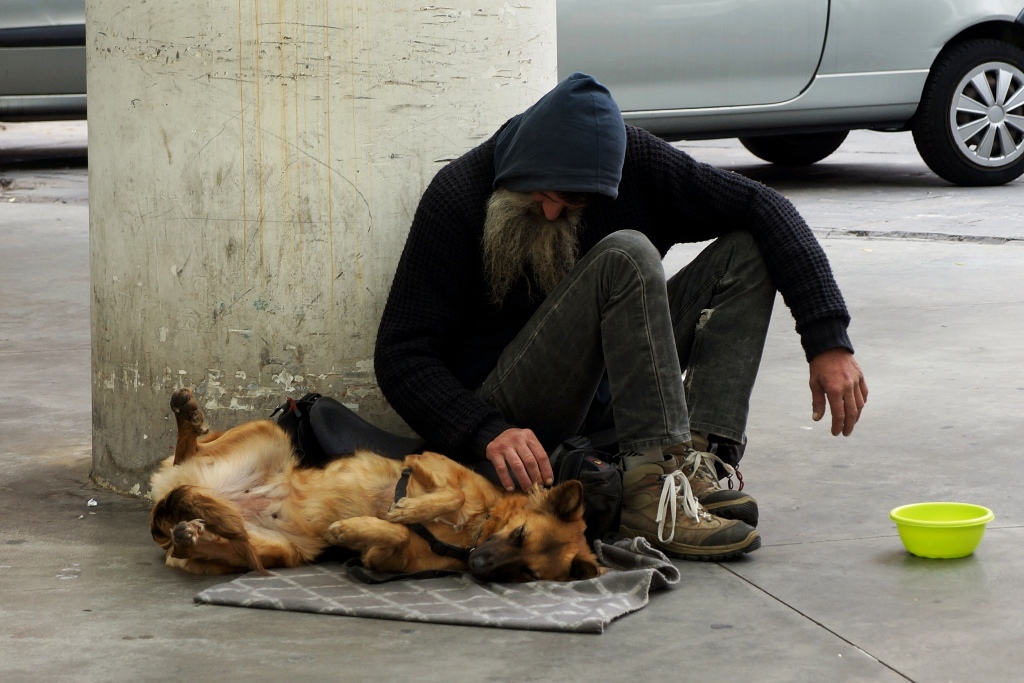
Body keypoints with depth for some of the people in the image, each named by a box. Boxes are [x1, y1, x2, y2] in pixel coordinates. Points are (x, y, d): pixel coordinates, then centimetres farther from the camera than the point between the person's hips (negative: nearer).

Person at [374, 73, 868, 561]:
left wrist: (827, 339, -17)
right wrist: (488, 433, -33)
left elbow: (764, 209, -6)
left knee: (745, 251, -8)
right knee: (625, 257, -28)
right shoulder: (458, 195, -15)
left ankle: (702, 456, -25)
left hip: (601, 405, 6)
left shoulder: (632, 160, -7)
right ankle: (654, 489, -38)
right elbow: (401, 355, -16)